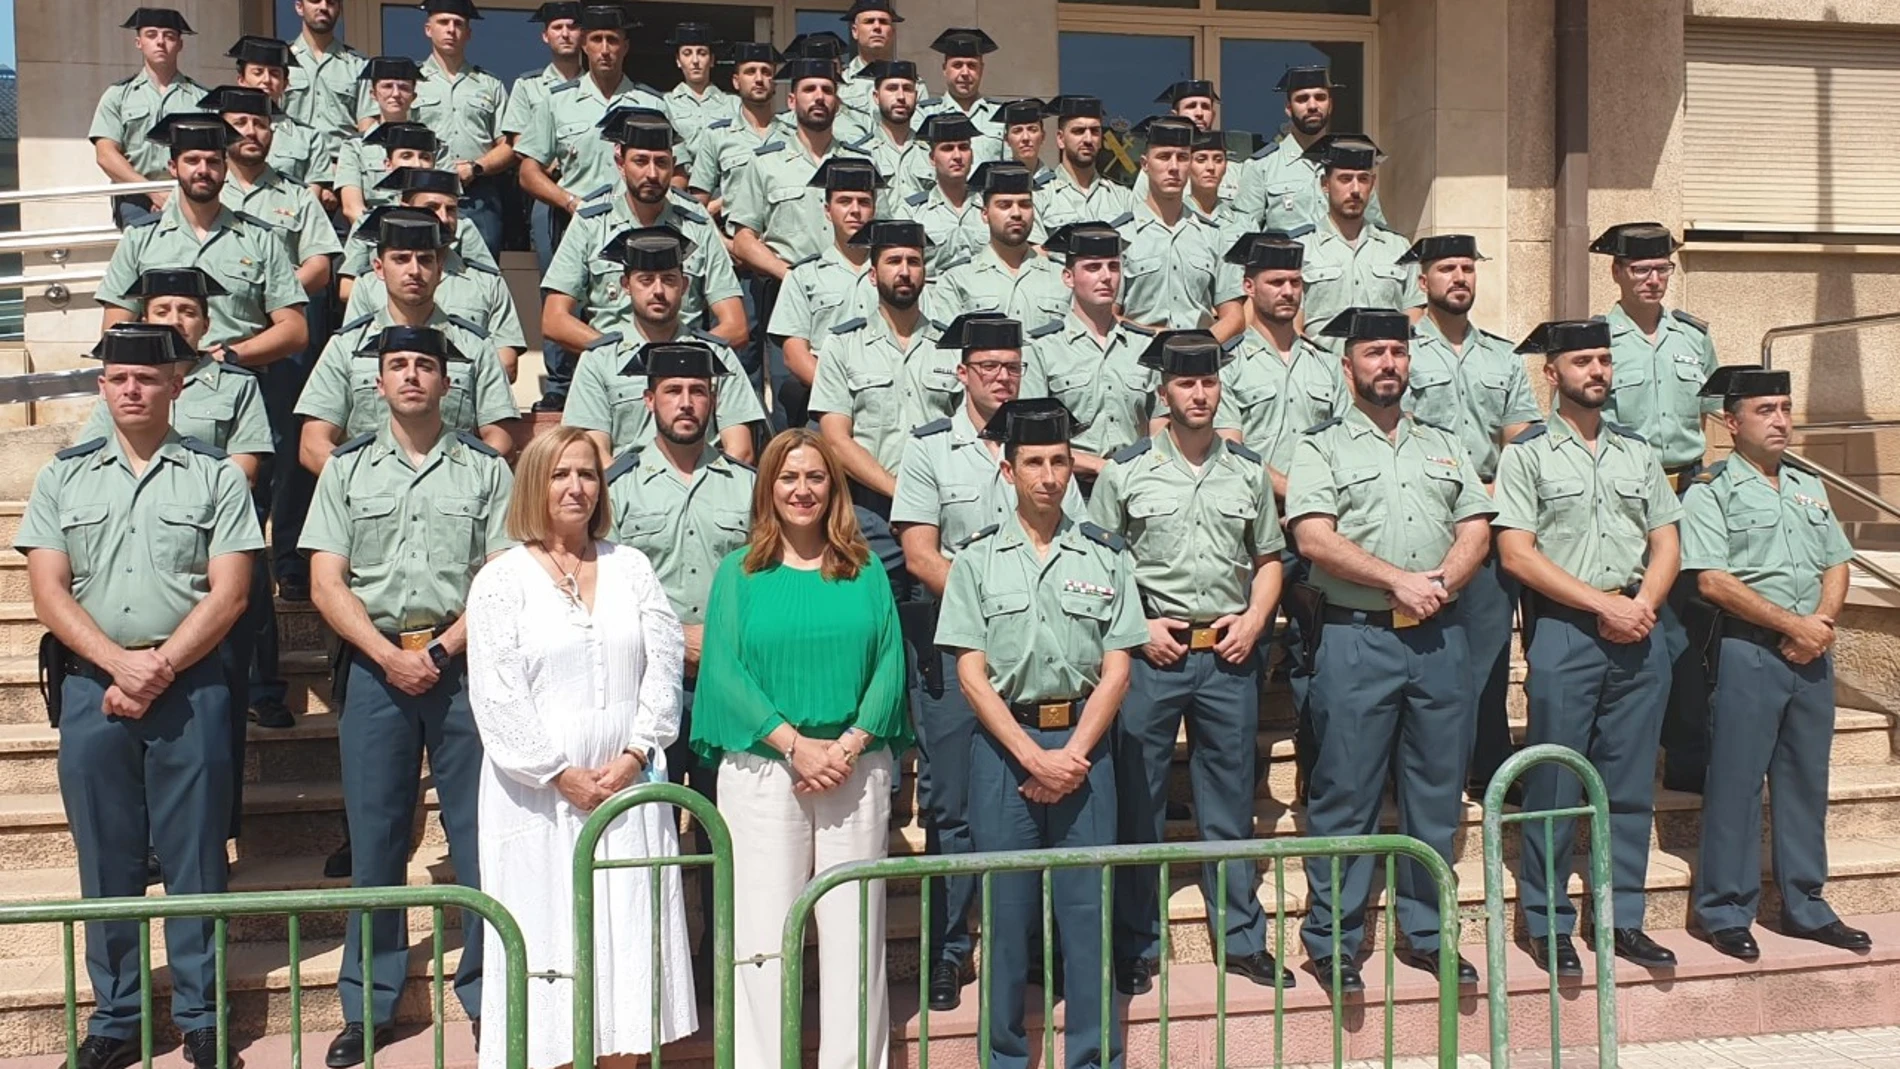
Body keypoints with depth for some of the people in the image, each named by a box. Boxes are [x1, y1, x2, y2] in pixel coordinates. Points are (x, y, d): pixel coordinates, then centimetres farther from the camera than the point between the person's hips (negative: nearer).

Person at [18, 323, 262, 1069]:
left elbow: (228, 593, -4)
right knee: (106, 859, 9)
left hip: (192, 687, -2)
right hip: (90, 685, 2)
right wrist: (119, 664, -11)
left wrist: (159, 669, -12)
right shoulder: (63, 476, 10)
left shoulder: (216, 477, 4)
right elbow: (48, 592, 2)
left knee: (194, 857, 3)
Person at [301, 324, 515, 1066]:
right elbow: (327, 585, 4)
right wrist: (390, 656, -8)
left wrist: (440, 652, -11)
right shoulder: (347, 468, 11)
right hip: (374, 664, 1)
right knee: (374, 836, 6)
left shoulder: (485, 469, 7)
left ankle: (486, 996, 11)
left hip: (462, 662, -1)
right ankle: (369, 1008, 16)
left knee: (479, 835, 1)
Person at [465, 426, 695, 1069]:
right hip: (540, 796, -3)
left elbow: (664, 667, 4)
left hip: (629, 789, 3)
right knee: (548, 938, 0)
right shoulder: (502, 579, 1)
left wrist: (634, 756, -7)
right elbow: (496, 697, -6)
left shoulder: (631, 568, 12)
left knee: (628, 937, 4)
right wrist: (562, 775, -11)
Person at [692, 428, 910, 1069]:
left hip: (857, 770, 1)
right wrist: (796, 744, -13)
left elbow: (890, 663, 2)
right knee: (764, 931, 2)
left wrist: (850, 743, -11)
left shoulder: (865, 572, 10)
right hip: (762, 770, -1)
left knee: (855, 931, 5)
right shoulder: (739, 572, 5)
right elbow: (724, 671, -4)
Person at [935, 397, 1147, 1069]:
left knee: (1087, 902, 3)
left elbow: (1116, 670, 3)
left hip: (1083, 742, 1)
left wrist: (1074, 755, -8)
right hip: (1004, 743, 0)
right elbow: (972, 674, -2)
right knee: (1006, 903, 5)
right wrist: (1033, 756, -10)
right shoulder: (978, 558, 3)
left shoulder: (1105, 555, 6)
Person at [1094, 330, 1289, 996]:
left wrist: (1254, 619, 0)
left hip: (1229, 654, 3)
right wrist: (1137, 627, -8)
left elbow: (1269, 559, 15)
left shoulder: (1249, 470, 9)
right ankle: (1135, 947, 16)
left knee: (1231, 801, 11)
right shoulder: (1126, 471, 0)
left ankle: (1243, 940, 24)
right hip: (1151, 653, -2)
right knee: (1138, 803, 3)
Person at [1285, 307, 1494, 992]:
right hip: (1355, 636, -4)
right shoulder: (1322, 447, 4)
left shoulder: (1443, 445, 19)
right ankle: (1333, 942, 9)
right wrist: (1399, 581, -13)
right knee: (1346, 793, -2)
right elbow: (1314, 539, -9)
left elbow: (1477, 529, 11)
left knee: (1437, 790, 9)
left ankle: (1426, 932, 22)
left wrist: (1441, 581, -8)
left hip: (1439, 637, 5)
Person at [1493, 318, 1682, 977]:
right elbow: (1516, 554, -8)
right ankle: (1548, 924, 8)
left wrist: (1642, 605, -6)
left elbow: (1667, 544, 14)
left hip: (1639, 632, 5)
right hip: (1563, 630, -5)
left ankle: (1623, 918, 18)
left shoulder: (1638, 452, 16)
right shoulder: (1527, 453, 1)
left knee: (1631, 783, 8)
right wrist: (1605, 605, -12)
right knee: (1555, 785, -2)